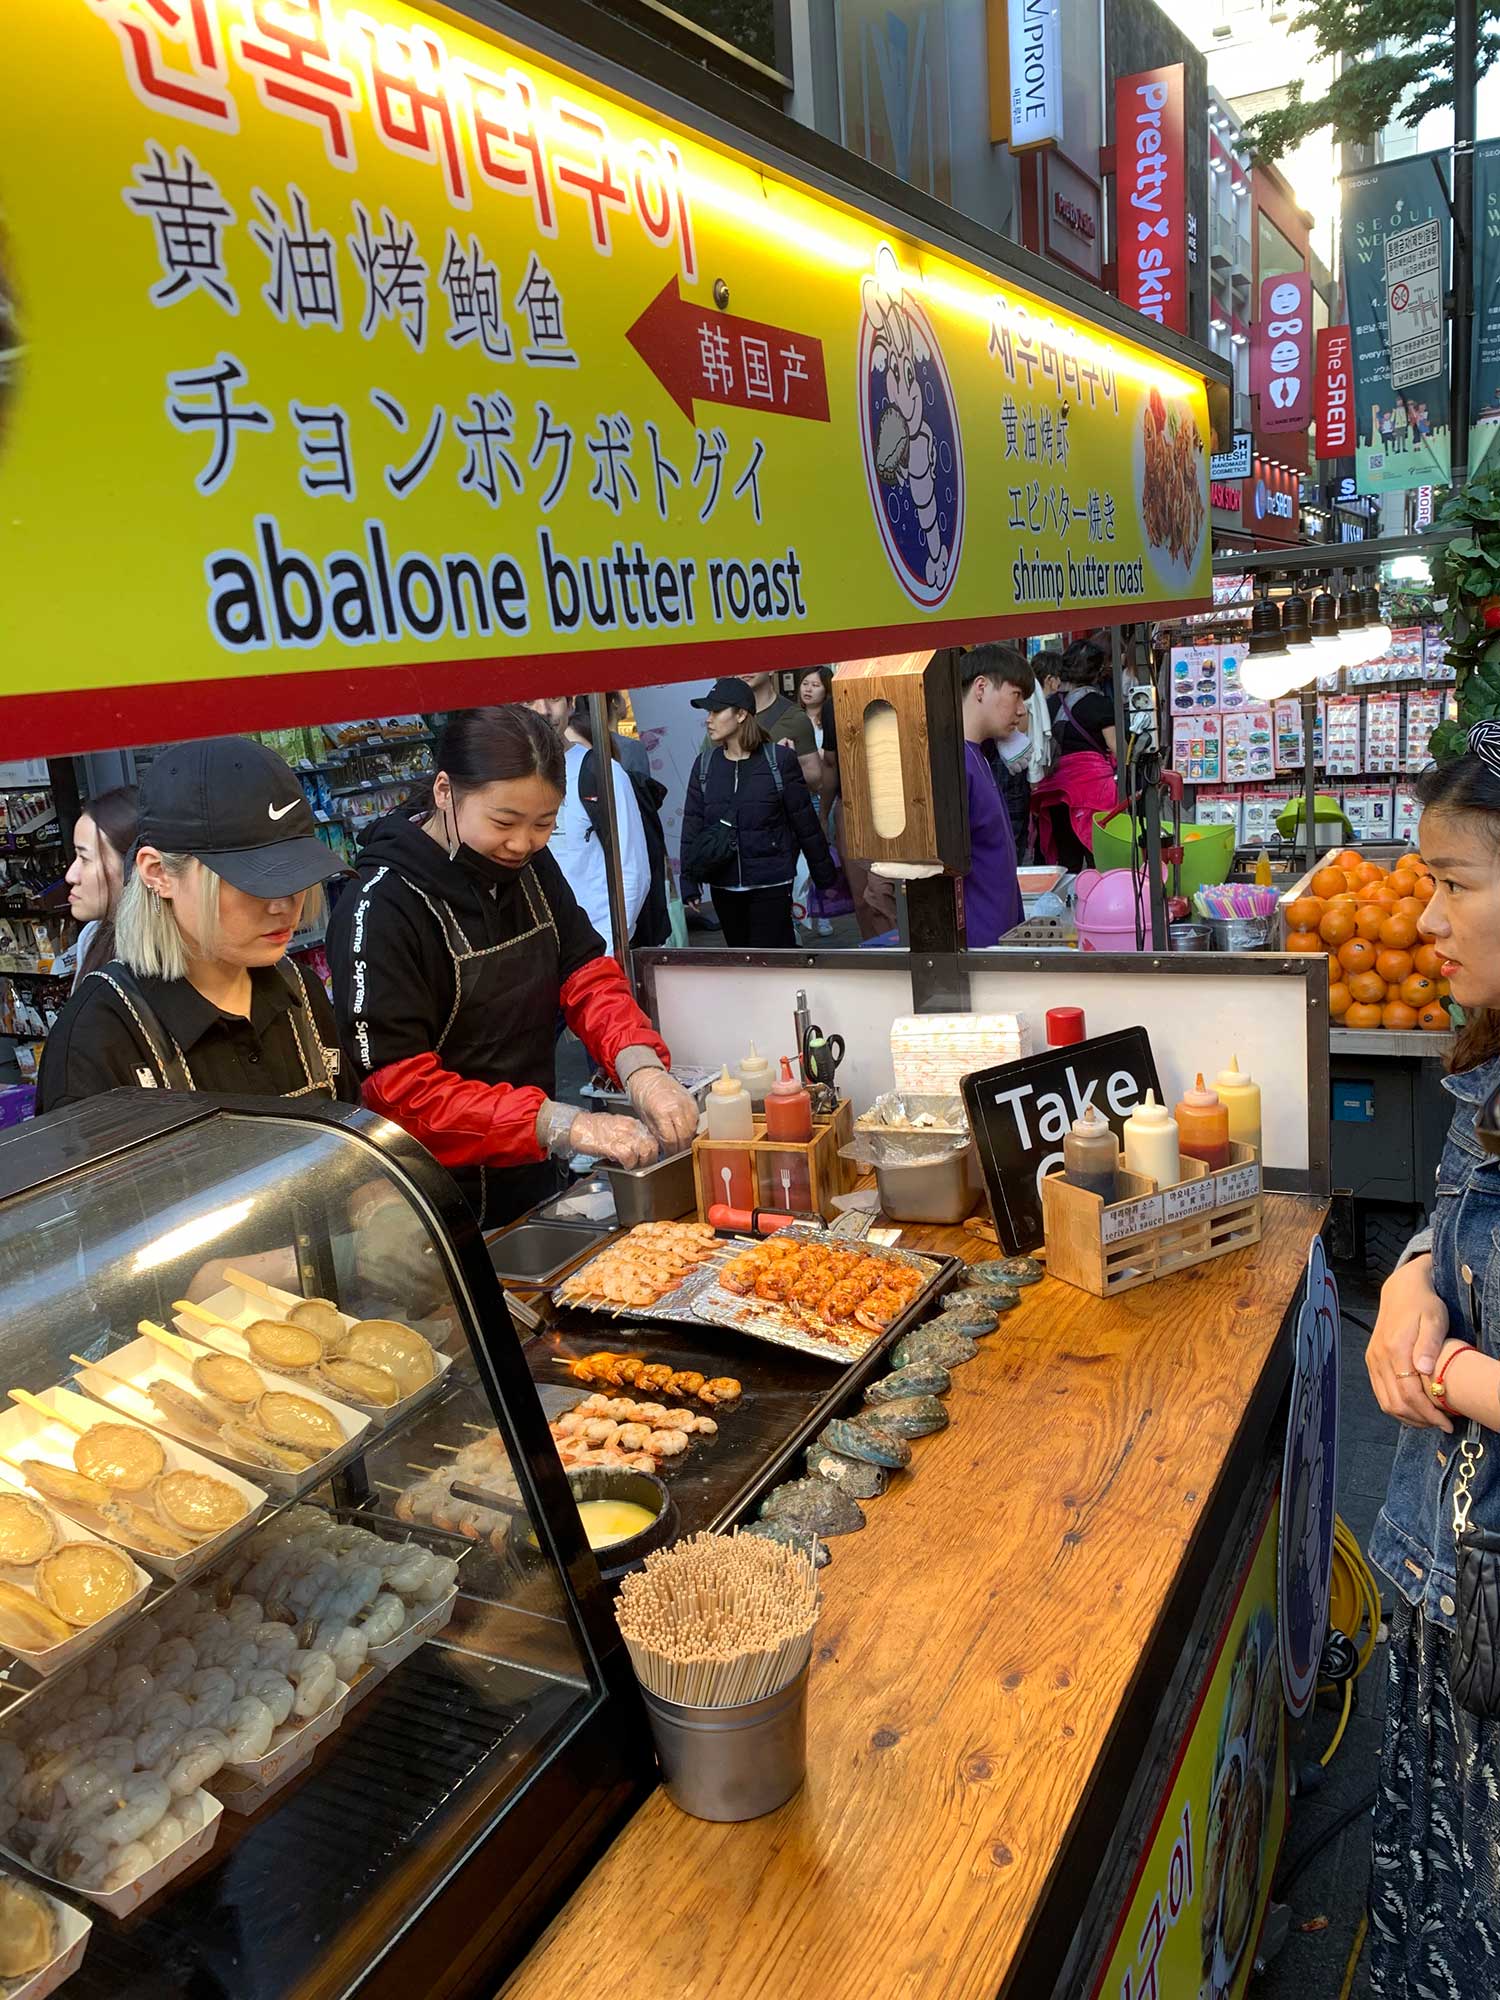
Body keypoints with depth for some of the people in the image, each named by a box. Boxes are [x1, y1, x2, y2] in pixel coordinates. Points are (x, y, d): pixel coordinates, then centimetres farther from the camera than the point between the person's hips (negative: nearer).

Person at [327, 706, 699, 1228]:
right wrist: (562, 1125, -34)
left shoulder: (529, 868, -1)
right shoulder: (381, 910, -23)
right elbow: (399, 1089, -27)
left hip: (532, 1175, 7)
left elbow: (586, 972, -1)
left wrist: (639, 1063, -22)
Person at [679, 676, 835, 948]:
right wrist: (689, 882, 0)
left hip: (771, 884, -4)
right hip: (723, 885, 4)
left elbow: (805, 822, -1)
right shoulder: (705, 764, 4)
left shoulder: (779, 759, -6)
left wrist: (825, 876, 3)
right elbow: (692, 826, 6)